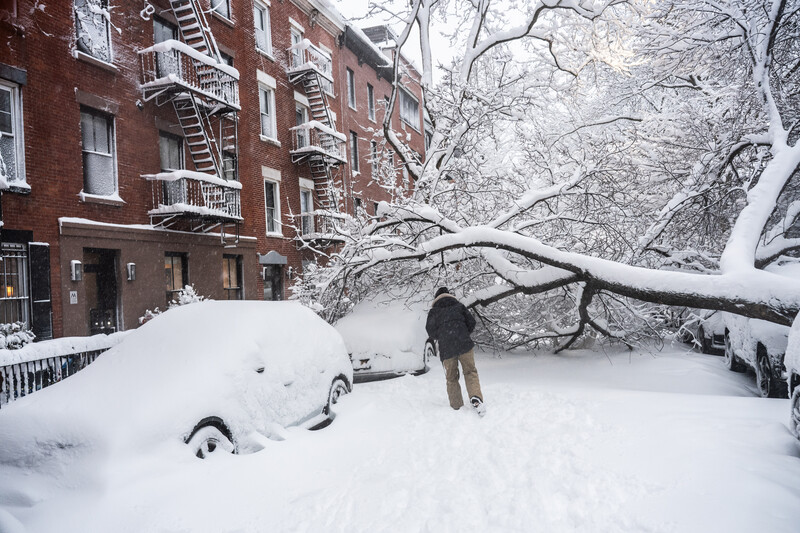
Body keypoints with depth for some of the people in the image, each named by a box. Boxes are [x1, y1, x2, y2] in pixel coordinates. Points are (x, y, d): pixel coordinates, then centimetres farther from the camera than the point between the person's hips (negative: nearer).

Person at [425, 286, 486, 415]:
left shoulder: (434, 311, 13)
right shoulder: (458, 305, 16)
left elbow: (430, 330, 1)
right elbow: (471, 321, 10)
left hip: (446, 348, 0)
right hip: (464, 344, 0)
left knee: (451, 378, 10)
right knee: (470, 372, 5)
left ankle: (456, 406, 6)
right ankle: (476, 397, -18)